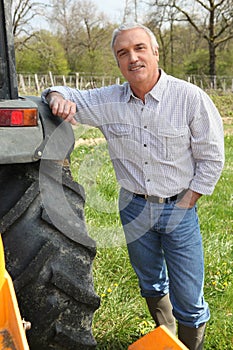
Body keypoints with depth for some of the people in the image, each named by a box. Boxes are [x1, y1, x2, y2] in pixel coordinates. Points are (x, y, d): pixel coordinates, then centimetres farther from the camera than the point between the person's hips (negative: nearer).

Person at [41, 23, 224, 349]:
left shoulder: (191, 98, -16)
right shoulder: (108, 101, -6)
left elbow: (212, 158, -9)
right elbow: (66, 94, 5)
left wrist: (186, 203, -9)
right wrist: (57, 97, -20)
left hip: (179, 209, -3)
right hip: (134, 207, 4)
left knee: (188, 299, 3)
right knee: (151, 284, 23)